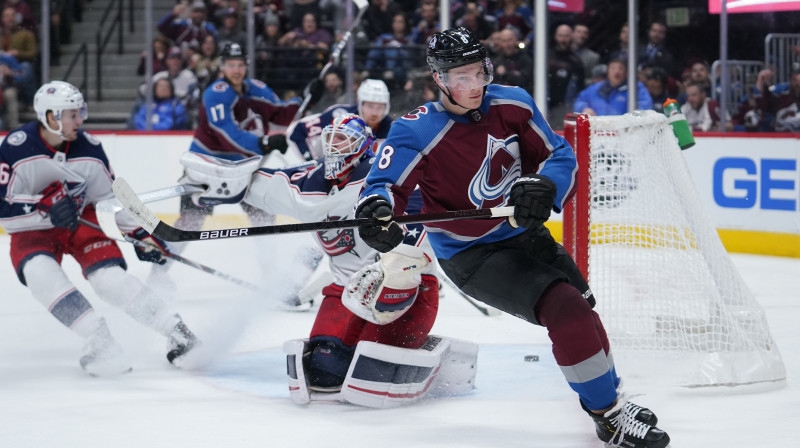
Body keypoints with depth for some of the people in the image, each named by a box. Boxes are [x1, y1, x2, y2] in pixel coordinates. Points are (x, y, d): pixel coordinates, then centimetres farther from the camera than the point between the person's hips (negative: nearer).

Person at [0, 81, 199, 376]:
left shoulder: (88, 147, -9)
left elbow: (111, 196, 4)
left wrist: (140, 234, -1)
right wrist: (45, 206, -35)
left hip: (82, 220, 2)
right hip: (32, 230, -2)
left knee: (109, 276, -19)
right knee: (40, 273, -31)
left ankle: (176, 332, -14)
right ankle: (98, 338, -33)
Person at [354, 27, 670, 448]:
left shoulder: (512, 104, -7)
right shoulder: (417, 132, -22)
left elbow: (559, 154, -2)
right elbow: (386, 183, -27)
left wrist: (543, 186, -24)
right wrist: (376, 211, -51)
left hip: (524, 233, 7)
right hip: (471, 255, -7)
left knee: (581, 309, 19)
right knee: (565, 310, -22)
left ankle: (607, 395, 44)